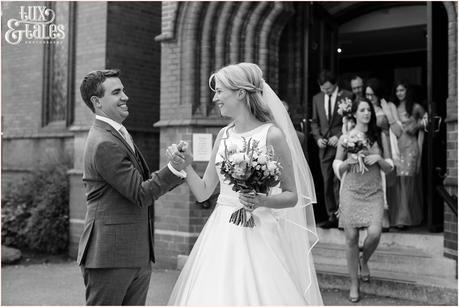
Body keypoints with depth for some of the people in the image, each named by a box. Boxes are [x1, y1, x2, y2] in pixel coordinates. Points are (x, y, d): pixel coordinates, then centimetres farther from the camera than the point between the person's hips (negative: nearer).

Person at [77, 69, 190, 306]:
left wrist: (178, 169, 3)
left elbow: (141, 182, 12)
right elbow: (140, 194, -17)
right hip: (110, 256, -9)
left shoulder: (117, 135, 15)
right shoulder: (105, 144, -17)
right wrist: (173, 169, -25)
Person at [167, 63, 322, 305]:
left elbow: (292, 196, -3)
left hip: (257, 236, -5)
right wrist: (185, 165, -5)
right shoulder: (224, 135, 8)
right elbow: (203, 192, 11)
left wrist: (263, 201, -21)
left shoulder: (272, 135, -8)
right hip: (221, 235, 5)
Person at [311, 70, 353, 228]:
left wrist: (339, 136, -11)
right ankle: (332, 217, 11)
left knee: (338, 181, -10)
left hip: (341, 144, -4)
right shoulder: (317, 98, 13)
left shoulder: (347, 96, -1)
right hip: (324, 146, 5)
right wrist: (318, 137, 2)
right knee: (327, 183, 5)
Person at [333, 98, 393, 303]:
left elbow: (389, 168, 9)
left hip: (374, 193, 1)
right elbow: (336, 167, 8)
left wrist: (379, 159, -10)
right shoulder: (345, 138, 2)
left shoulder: (378, 138, 6)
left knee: (374, 233, -16)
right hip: (351, 192, -1)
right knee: (351, 238, 0)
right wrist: (349, 161, -11)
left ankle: (364, 261, 20)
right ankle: (354, 284, 15)